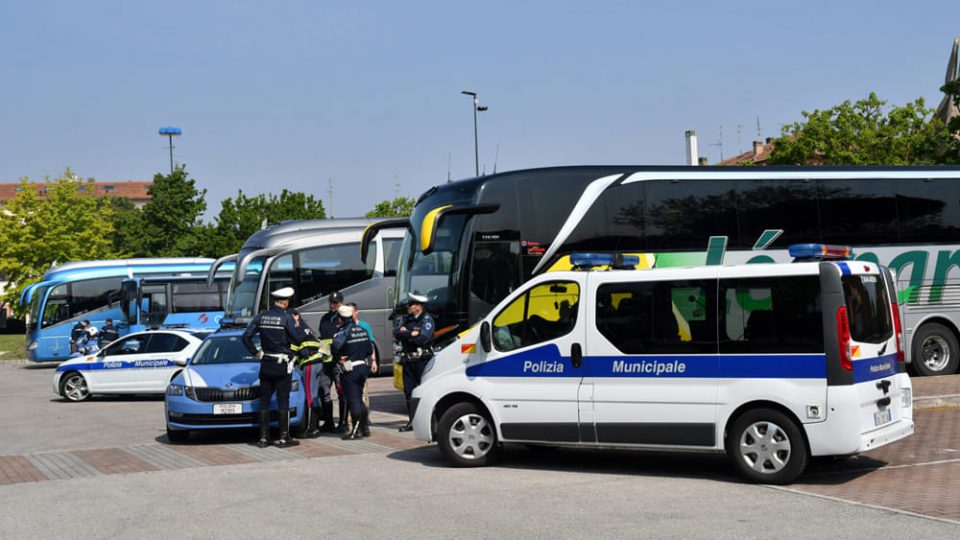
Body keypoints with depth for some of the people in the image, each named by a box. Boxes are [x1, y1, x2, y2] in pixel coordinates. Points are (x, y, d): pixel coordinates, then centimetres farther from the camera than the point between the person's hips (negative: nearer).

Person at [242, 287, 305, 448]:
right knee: (283, 401, 3)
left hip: (265, 364, 4)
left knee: (264, 402, 9)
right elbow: (298, 338, -15)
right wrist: (296, 325, 1)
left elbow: (246, 336, -1)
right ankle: (284, 438, 4)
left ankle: (263, 437, 9)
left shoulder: (261, 316, 2)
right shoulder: (286, 317, -12)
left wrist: (256, 352, 6)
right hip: (282, 365, -4)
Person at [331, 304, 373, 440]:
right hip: (362, 367, 7)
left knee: (353, 400, -3)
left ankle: (356, 430, -1)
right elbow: (370, 350, 12)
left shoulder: (344, 331, -15)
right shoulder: (363, 330, 8)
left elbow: (335, 346, -33)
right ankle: (365, 427, 21)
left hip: (349, 371, -7)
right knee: (359, 398, 18)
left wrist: (338, 357, -17)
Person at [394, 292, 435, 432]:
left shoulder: (427, 319, -6)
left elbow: (423, 339, -19)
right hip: (408, 360, 7)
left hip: (422, 361, -7)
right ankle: (412, 421, 15)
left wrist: (405, 333, -9)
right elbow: (396, 333, 1)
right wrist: (412, 334, -12)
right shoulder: (406, 319, 15)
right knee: (408, 391, 8)